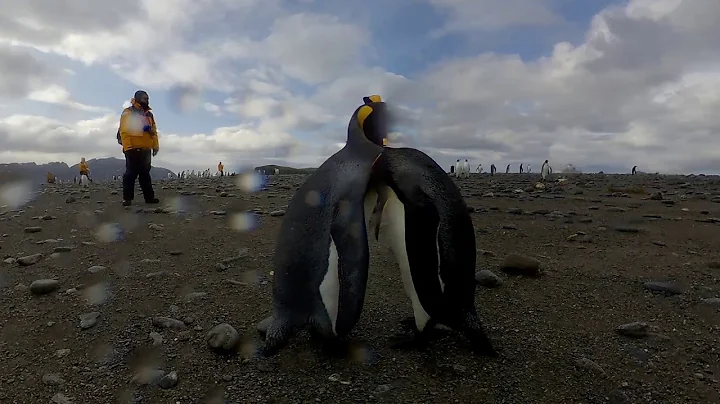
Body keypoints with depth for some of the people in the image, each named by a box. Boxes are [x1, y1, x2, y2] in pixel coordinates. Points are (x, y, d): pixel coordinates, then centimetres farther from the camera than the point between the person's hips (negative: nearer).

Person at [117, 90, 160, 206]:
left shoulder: (149, 114, 18)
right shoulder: (128, 113, -2)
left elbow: (154, 131, 19)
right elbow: (124, 131, -10)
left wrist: (155, 145, 11)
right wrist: (127, 147, -18)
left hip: (146, 149, 6)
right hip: (133, 149, -6)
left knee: (145, 173, 10)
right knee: (131, 173, -4)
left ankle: (149, 197, 12)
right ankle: (127, 198, 0)